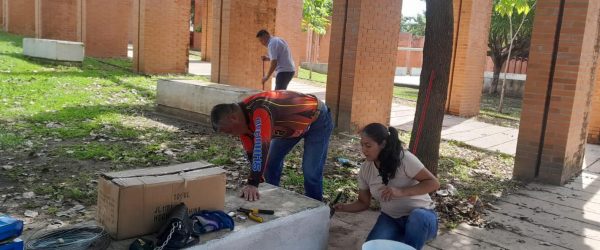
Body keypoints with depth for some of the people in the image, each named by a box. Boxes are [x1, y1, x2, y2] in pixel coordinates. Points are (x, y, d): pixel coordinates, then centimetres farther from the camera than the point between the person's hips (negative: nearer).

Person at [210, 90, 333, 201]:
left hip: (317, 118, -8)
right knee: (271, 162, 8)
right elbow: (252, 153, -7)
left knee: (310, 172, -12)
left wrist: (253, 184, -48)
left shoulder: (259, 110, -39)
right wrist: (254, 183, -9)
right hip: (292, 125, 8)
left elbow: (261, 147, -46)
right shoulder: (243, 120, -11)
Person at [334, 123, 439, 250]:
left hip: (421, 215, -4)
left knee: (417, 217, -39)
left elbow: (433, 183, -22)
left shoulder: (404, 158, -21)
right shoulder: (365, 170, -6)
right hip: (391, 219, 4)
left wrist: (401, 192, -34)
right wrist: (343, 207, -16)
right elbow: (363, 203, 4)